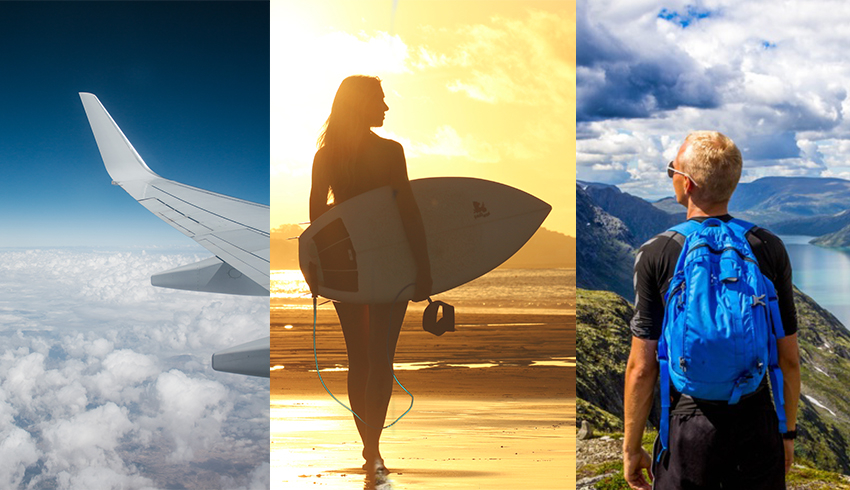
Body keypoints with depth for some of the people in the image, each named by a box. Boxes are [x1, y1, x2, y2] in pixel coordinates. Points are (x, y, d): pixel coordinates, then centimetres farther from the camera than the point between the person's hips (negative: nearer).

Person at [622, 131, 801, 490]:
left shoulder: (655, 255, -11)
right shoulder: (770, 249, -3)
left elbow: (642, 368, -9)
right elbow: (789, 358, 2)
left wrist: (631, 448, 2)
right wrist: (788, 432, 16)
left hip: (689, 426, -2)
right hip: (757, 423, 3)